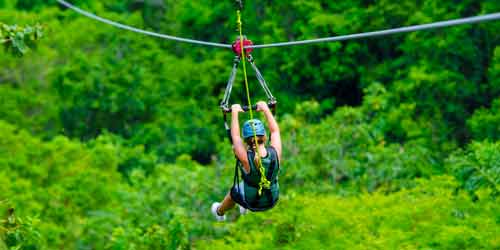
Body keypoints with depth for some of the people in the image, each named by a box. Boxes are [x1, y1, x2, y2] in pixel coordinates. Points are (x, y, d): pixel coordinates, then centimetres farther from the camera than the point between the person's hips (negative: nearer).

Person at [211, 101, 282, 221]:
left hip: (251, 202, -2)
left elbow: (235, 136, -15)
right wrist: (266, 109, 2)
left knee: (233, 192, 31)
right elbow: (275, 130, -7)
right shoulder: (275, 153, -26)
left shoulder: (245, 158, -32)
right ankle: (244, 209, 62)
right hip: (272, 201, 2)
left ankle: (219, 212, 61)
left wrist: (235, 112, -5)